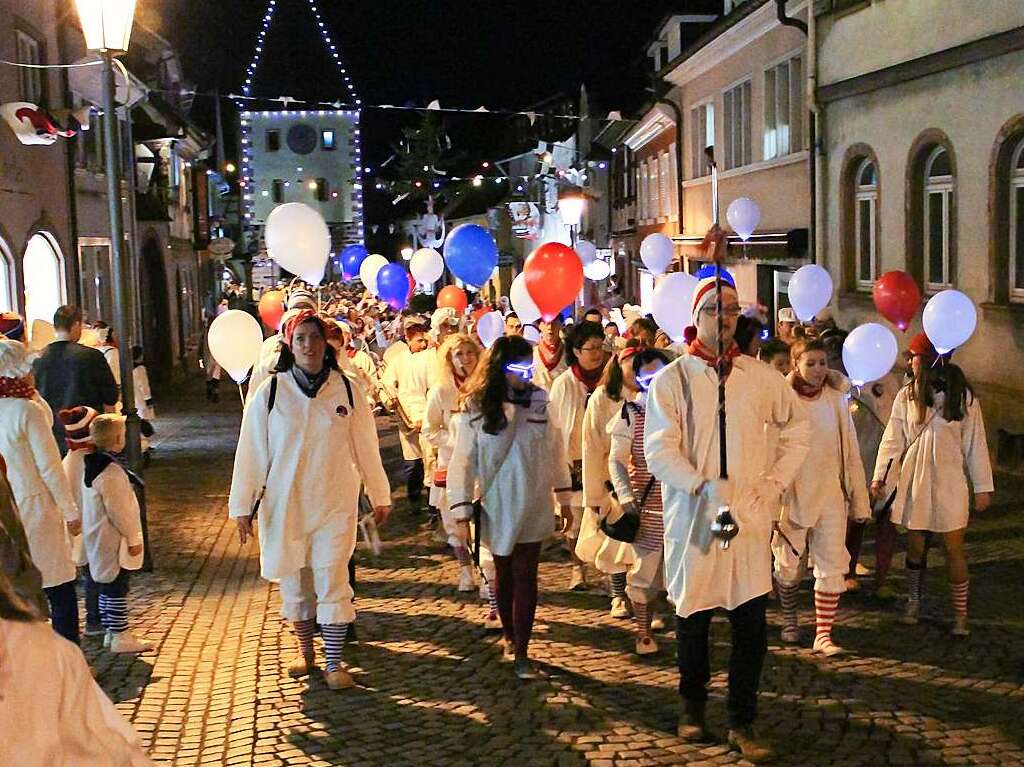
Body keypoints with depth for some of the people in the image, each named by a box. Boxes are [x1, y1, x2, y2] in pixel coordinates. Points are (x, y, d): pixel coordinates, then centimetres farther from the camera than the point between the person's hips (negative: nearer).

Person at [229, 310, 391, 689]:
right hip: (284, 504, 1)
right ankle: (305, 651, 30)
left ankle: (334, 663, 5)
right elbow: (251, 452, 0)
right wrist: (242, 505, 0)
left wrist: (380, 496, 12)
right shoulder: (270, 391, -4)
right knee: (294, 581, 11)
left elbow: (366, 447, 6)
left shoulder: (347, 389, -2)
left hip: (334, 504, -1)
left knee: (332, 582, -3)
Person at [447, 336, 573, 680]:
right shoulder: (476, 407, -9)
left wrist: (563, 496, 8)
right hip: (497, 506, -1)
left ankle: (521, 653, 2)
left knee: (525, 576, -2)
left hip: (533, 506, 1)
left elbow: (555, 450, 6)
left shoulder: (538, 401, -3)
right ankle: (509, 635, 35)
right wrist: (462, 511, -9)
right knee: (505, 574, 14)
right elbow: (462, 461, -6)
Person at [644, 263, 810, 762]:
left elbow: (796, 428, 17)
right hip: (692, 516, -2)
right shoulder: (672, 379, -2)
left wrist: (775, 484, 5)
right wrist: (702, 485, -24)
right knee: (692, 617, 9)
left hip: (749, 515, 2)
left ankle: (742, 724, 12)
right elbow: (659, 450, -9)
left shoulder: (761, 377, 6)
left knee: (752, 622, 0)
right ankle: (693, 707, 29)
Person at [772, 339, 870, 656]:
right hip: (792, 494, -2)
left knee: (833, 566, -2)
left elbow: (850, 449, 7)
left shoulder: (836, 397, 1)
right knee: (789, 564, 12)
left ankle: (823, 634, 5)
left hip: (830, 494, 2)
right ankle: (789, 619, 35)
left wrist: (858, 497, 6)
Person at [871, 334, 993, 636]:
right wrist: (880, 476, -10)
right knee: (915, 546, 9)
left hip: (949, 481, -2)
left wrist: (983, 487, -1)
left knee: (954, 548, 2)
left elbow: (975, 443, -1)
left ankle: (960, 614, 12)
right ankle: (913, 603, 26)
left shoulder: (963, 396, -4)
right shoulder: (906, 396, 0)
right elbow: (893, 439, -1)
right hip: (914, 482, 2)